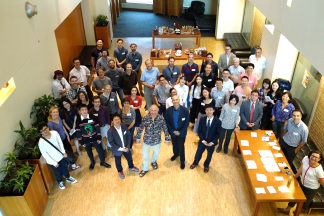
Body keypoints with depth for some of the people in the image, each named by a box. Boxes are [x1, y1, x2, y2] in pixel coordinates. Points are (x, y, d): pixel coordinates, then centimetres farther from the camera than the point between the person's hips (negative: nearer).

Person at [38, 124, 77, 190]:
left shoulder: (55, 133, -20)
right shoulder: (41, 142, -30)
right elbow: (44, 154, -21)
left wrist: (63, 152, -10)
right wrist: (54, 163, -17)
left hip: (60, 156, 3)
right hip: (52, 161, -3)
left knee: (65, 167, 27)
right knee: (57, 172, 21)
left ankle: (68, 177, 56)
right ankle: (60, 182, 52)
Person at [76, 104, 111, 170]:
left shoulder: (93, 117, -13)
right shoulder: (78, 121, -11)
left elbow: (97, 128, -6)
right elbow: (78, 132, -4)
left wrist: (99, 138, -5)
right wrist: (81, 142, -2)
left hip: (95, 139, 0)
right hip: (86, 141, 1)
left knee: (100, 150, 9)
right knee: (89, 153, 17)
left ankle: (102, 162, 32)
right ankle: (92, 163, 43)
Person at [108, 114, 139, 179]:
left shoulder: (124, 126, -16)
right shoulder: (110, 131, -26)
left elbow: (129, 136, -6)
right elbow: (111, 142, -20)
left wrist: (128, 146, -12)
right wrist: (120, 149, -22)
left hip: (126, 148, 3)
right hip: (117, 150, -3)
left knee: (129, 158, 26)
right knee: (118, 162, 21)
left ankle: (131, 167, 58)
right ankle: (120, 171, 52)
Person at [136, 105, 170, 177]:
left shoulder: (161, 119, -18)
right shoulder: (145, 118, -18)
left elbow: (165, 129, -7)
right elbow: (140, 128, -6)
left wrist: (167, 139, -1)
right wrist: (138, 137, 2)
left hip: (157, 141, 1)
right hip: (146, 141, 0)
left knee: (156, 153, 25)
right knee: (145, 155, 15)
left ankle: (153, 161, 59)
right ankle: (145, 169, 40)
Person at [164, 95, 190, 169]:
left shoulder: (185, 110, -18)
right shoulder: (168, 110, -14)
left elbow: (187, 123, -12)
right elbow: (166, 122, -5)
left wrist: (180, 132, -16)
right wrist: (173, 131, -12)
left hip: (181, 133, -2)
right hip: (173, 132, 2)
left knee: (181, 147, 9)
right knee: (174, 145, 24)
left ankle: (182, 161, 30)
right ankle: (176, 154, 53)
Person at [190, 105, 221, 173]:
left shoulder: (217, 121, -17)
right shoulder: (202, 120, -12)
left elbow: (218, 133, -10)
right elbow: (199, 131, -5)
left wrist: (212, 142, -17)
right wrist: (203, 140, -15)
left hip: (211, 143, -1)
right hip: (202, 141, 1)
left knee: (209, 155, 21)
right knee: (198, 153, 18)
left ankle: (206, 165, 50)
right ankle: (195, 163, 50)